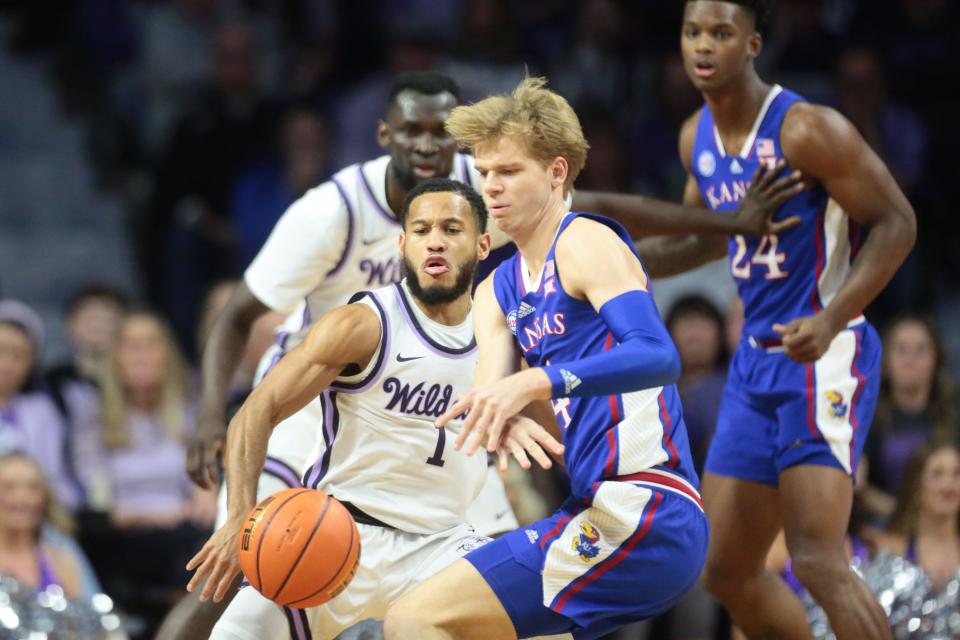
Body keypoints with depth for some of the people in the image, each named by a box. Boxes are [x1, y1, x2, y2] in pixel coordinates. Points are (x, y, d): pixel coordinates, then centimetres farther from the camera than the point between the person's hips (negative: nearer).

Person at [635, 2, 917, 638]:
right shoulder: (698, 138, 9)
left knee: (819, 563, -18)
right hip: (756, 359, 8)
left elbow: (896, 223, -13)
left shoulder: (807, 130, -15)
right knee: (727, 571, 9)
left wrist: (832, 320, -25)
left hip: (824, 356, -8)